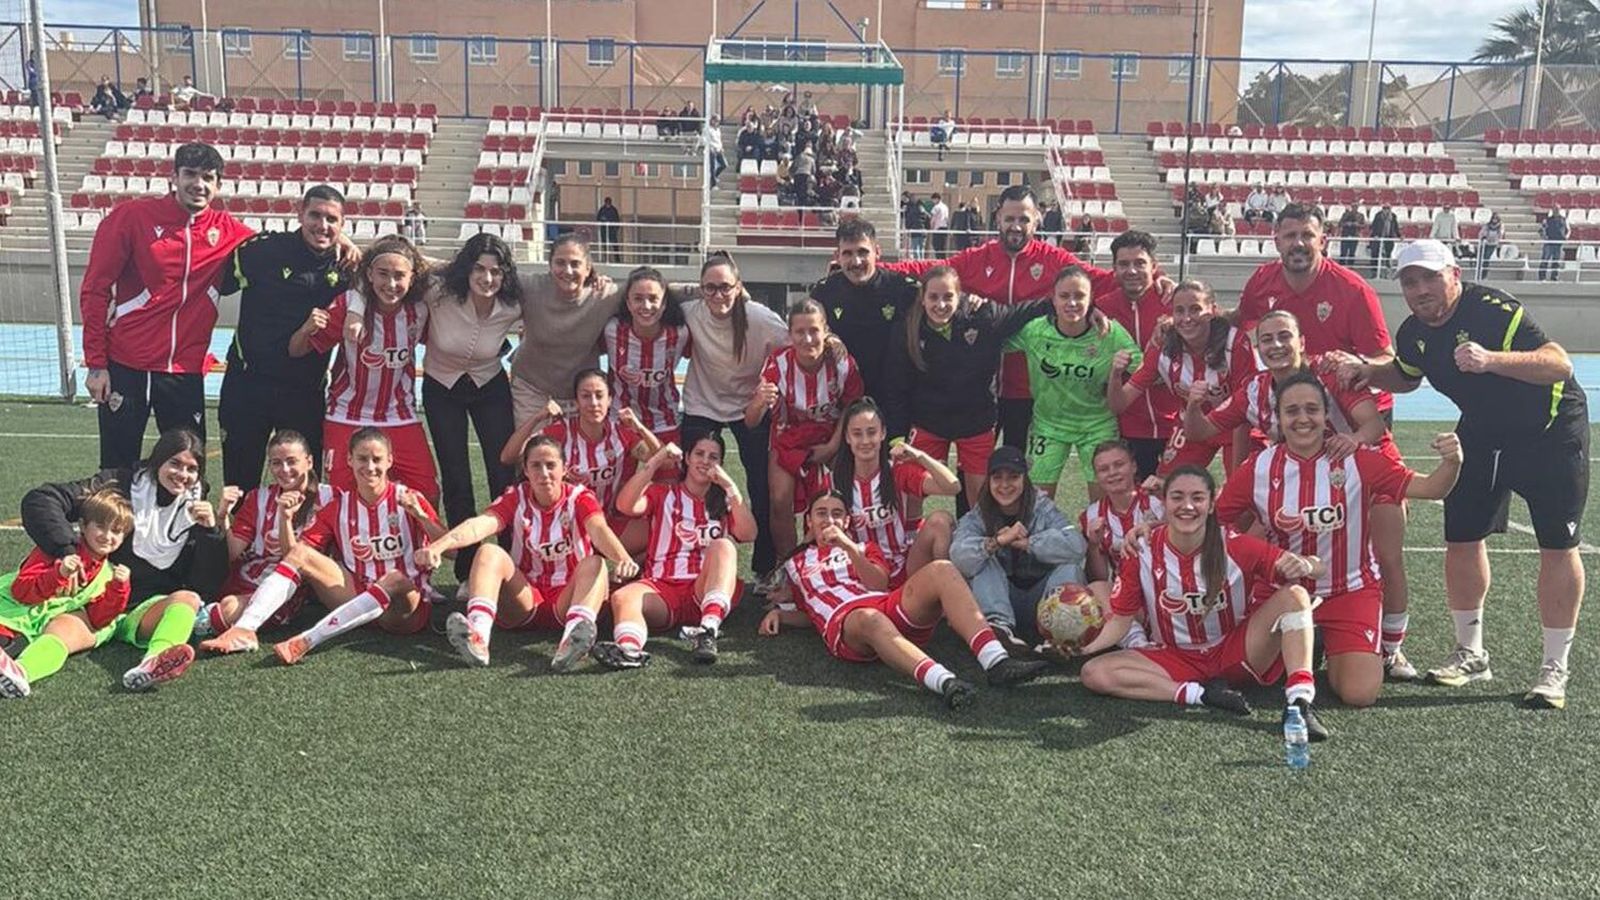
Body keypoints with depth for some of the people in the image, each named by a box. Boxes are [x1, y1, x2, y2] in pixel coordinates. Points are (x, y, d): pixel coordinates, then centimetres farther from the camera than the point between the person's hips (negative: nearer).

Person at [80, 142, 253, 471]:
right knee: (118, 468, 6)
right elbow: (95, 290, -4)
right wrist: (96, 363, -6)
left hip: (186, 371, 3)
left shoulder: (226, 231, 3)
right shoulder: (132, 216, -6)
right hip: (125, 368, -2)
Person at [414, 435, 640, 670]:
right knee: (489, 553, -22)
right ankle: (477, 637, -47)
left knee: (595, 563, -30)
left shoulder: (579, 498, -4)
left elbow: (599, 529, -26)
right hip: (526, 597, 1)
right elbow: (480, 524, -20)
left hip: (567, 600, -1)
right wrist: (438, 545, -41)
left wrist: (623, 559, -49)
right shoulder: (515, 498, 0)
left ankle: (572, 641, -58)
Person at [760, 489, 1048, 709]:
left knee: (941, 570, -26)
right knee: (870, 619, -43)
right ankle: (944, 681, -69)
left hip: (890, 606, 3)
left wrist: (849, 547, 1)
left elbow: (879, 585, 12)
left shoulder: (864, 548, 34)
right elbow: (806, 614, 34)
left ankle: (996, 661, -44)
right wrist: (778, 613, 14)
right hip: (842, 621, -3)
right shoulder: (796, 564, 34)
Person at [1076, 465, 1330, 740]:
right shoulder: (1143, 552, -10)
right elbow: (1121, 619, -4)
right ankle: (1201, 694, -27)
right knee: (1094, 673, -23)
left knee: (1294, 595, -23)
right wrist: (1083, 647, -20)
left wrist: (1303, 566, -36)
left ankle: (1301, 701, -35)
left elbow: (1315, 566, -12)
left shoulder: (1235, 547, -13)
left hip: (1235, 653, -1)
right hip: (1177, 659, 1)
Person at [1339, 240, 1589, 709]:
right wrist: (1366, 371, -4)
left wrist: (1490, 359, -52)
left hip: (1551, 431, -6)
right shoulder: (1413, 332, -6)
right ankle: (1470, 653, 19)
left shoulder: (1494, 309, -28)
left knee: (1558, 547, -5)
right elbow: (1405, 377, 16)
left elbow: (1560, 364, -37)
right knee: (1461, 539, 4)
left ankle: (1555, 669, 6)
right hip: (1482, 433, 6)